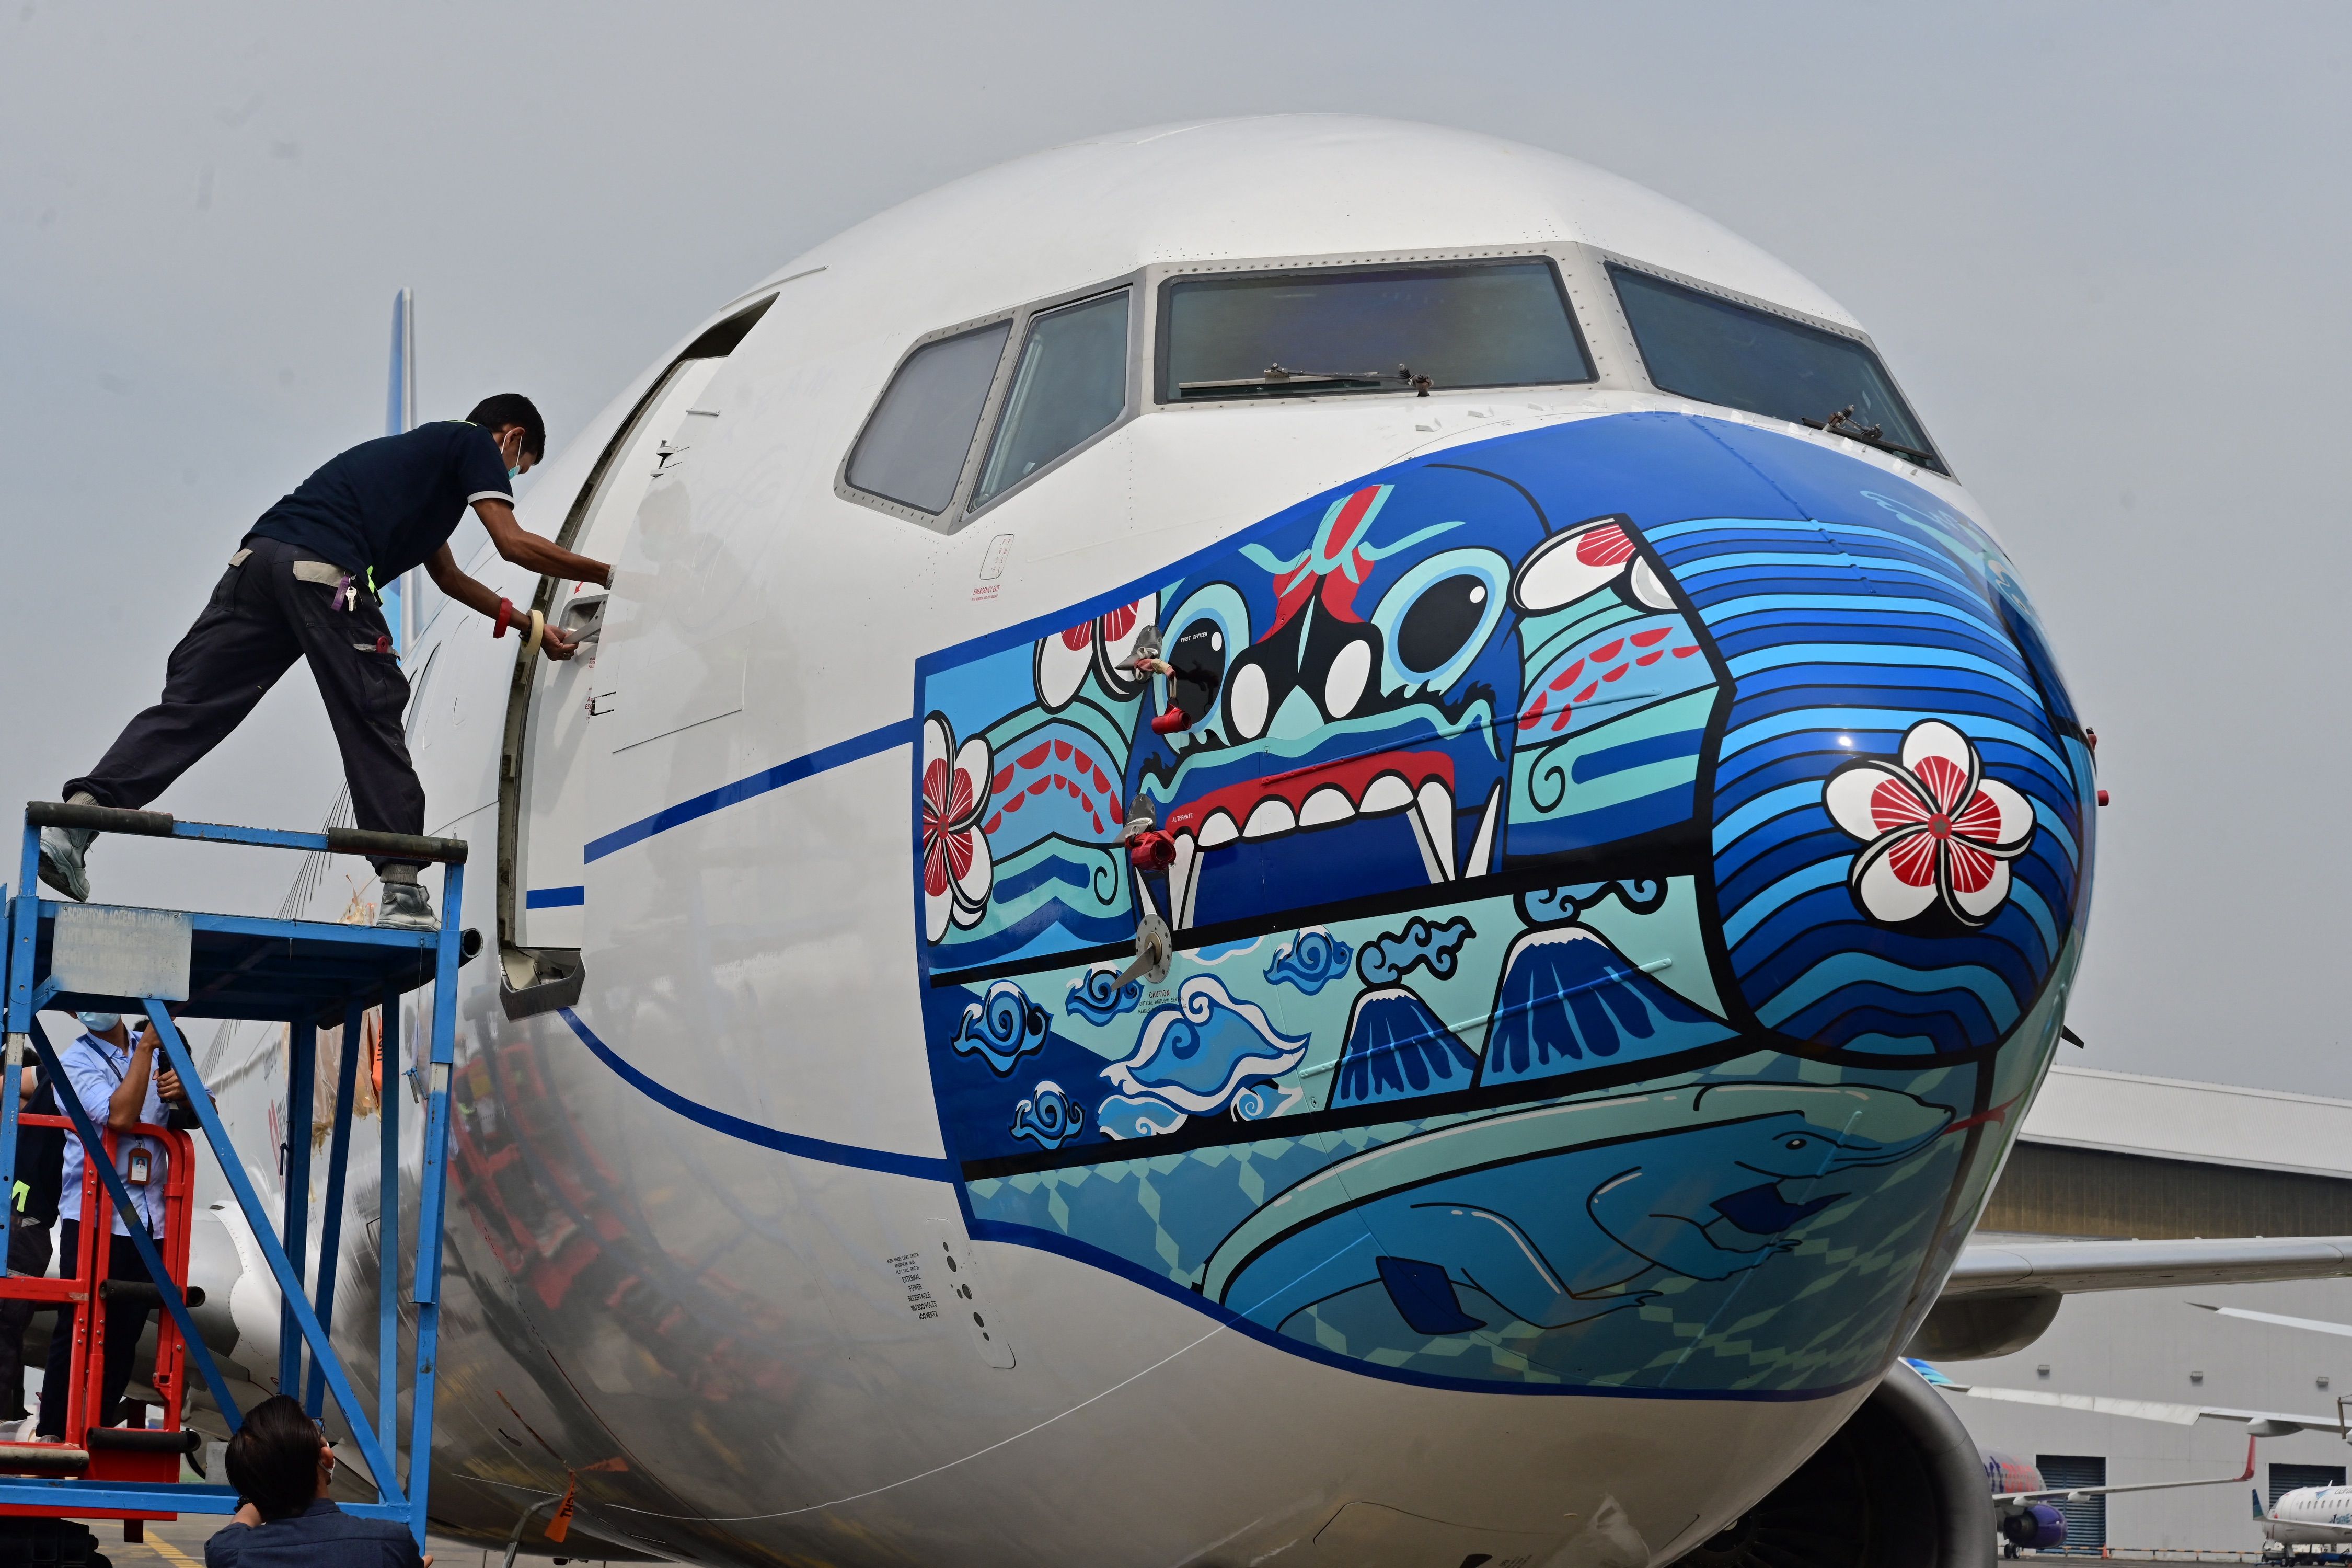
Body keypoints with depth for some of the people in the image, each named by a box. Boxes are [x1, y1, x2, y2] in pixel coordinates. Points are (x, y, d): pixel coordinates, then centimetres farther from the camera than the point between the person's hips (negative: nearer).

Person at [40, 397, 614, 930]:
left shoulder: (421, 450, 40)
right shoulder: (474, 444, 16)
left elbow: (448, 576, 47)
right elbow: (514, 545, 4)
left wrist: (529, 624, 52)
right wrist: (604, 575, 15)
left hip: (260, 555, 8)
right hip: (325, 570, -8)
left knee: (189, 704, 1)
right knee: (373, 725, -2)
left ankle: (75, 821, -13)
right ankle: (402, 893, -4)